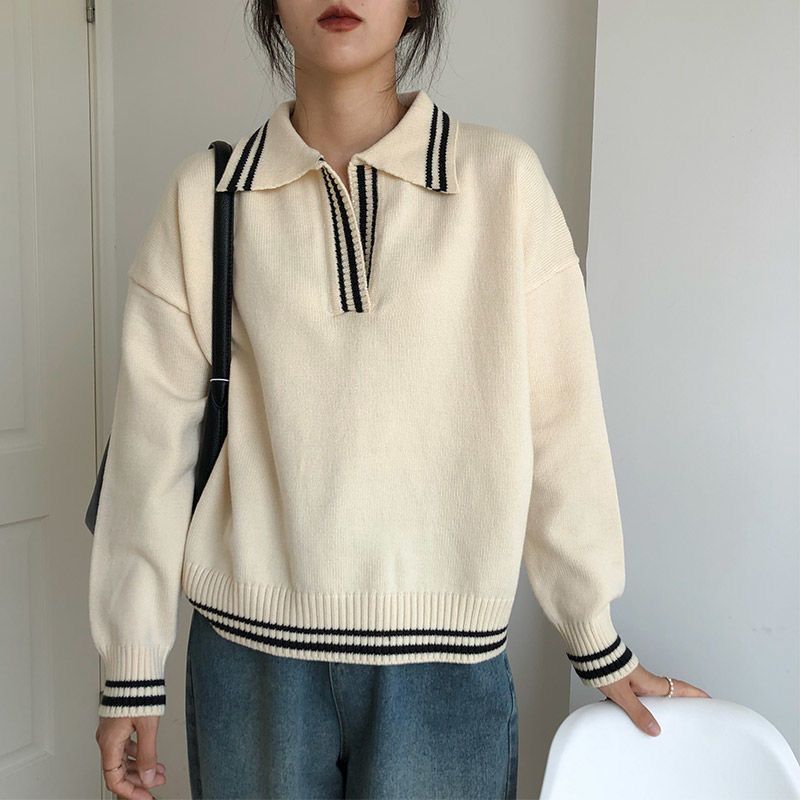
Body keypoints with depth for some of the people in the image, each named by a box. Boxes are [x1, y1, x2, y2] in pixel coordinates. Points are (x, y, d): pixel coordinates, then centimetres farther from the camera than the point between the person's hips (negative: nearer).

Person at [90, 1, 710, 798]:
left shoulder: (502, 178, -6)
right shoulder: (204, 195, -2)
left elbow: (559, 425, -3)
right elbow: (155, 440, -1)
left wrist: (598, 644, 4)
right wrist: (131, 669, 3)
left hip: (446, 659, -1)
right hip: (249, 651, 1)